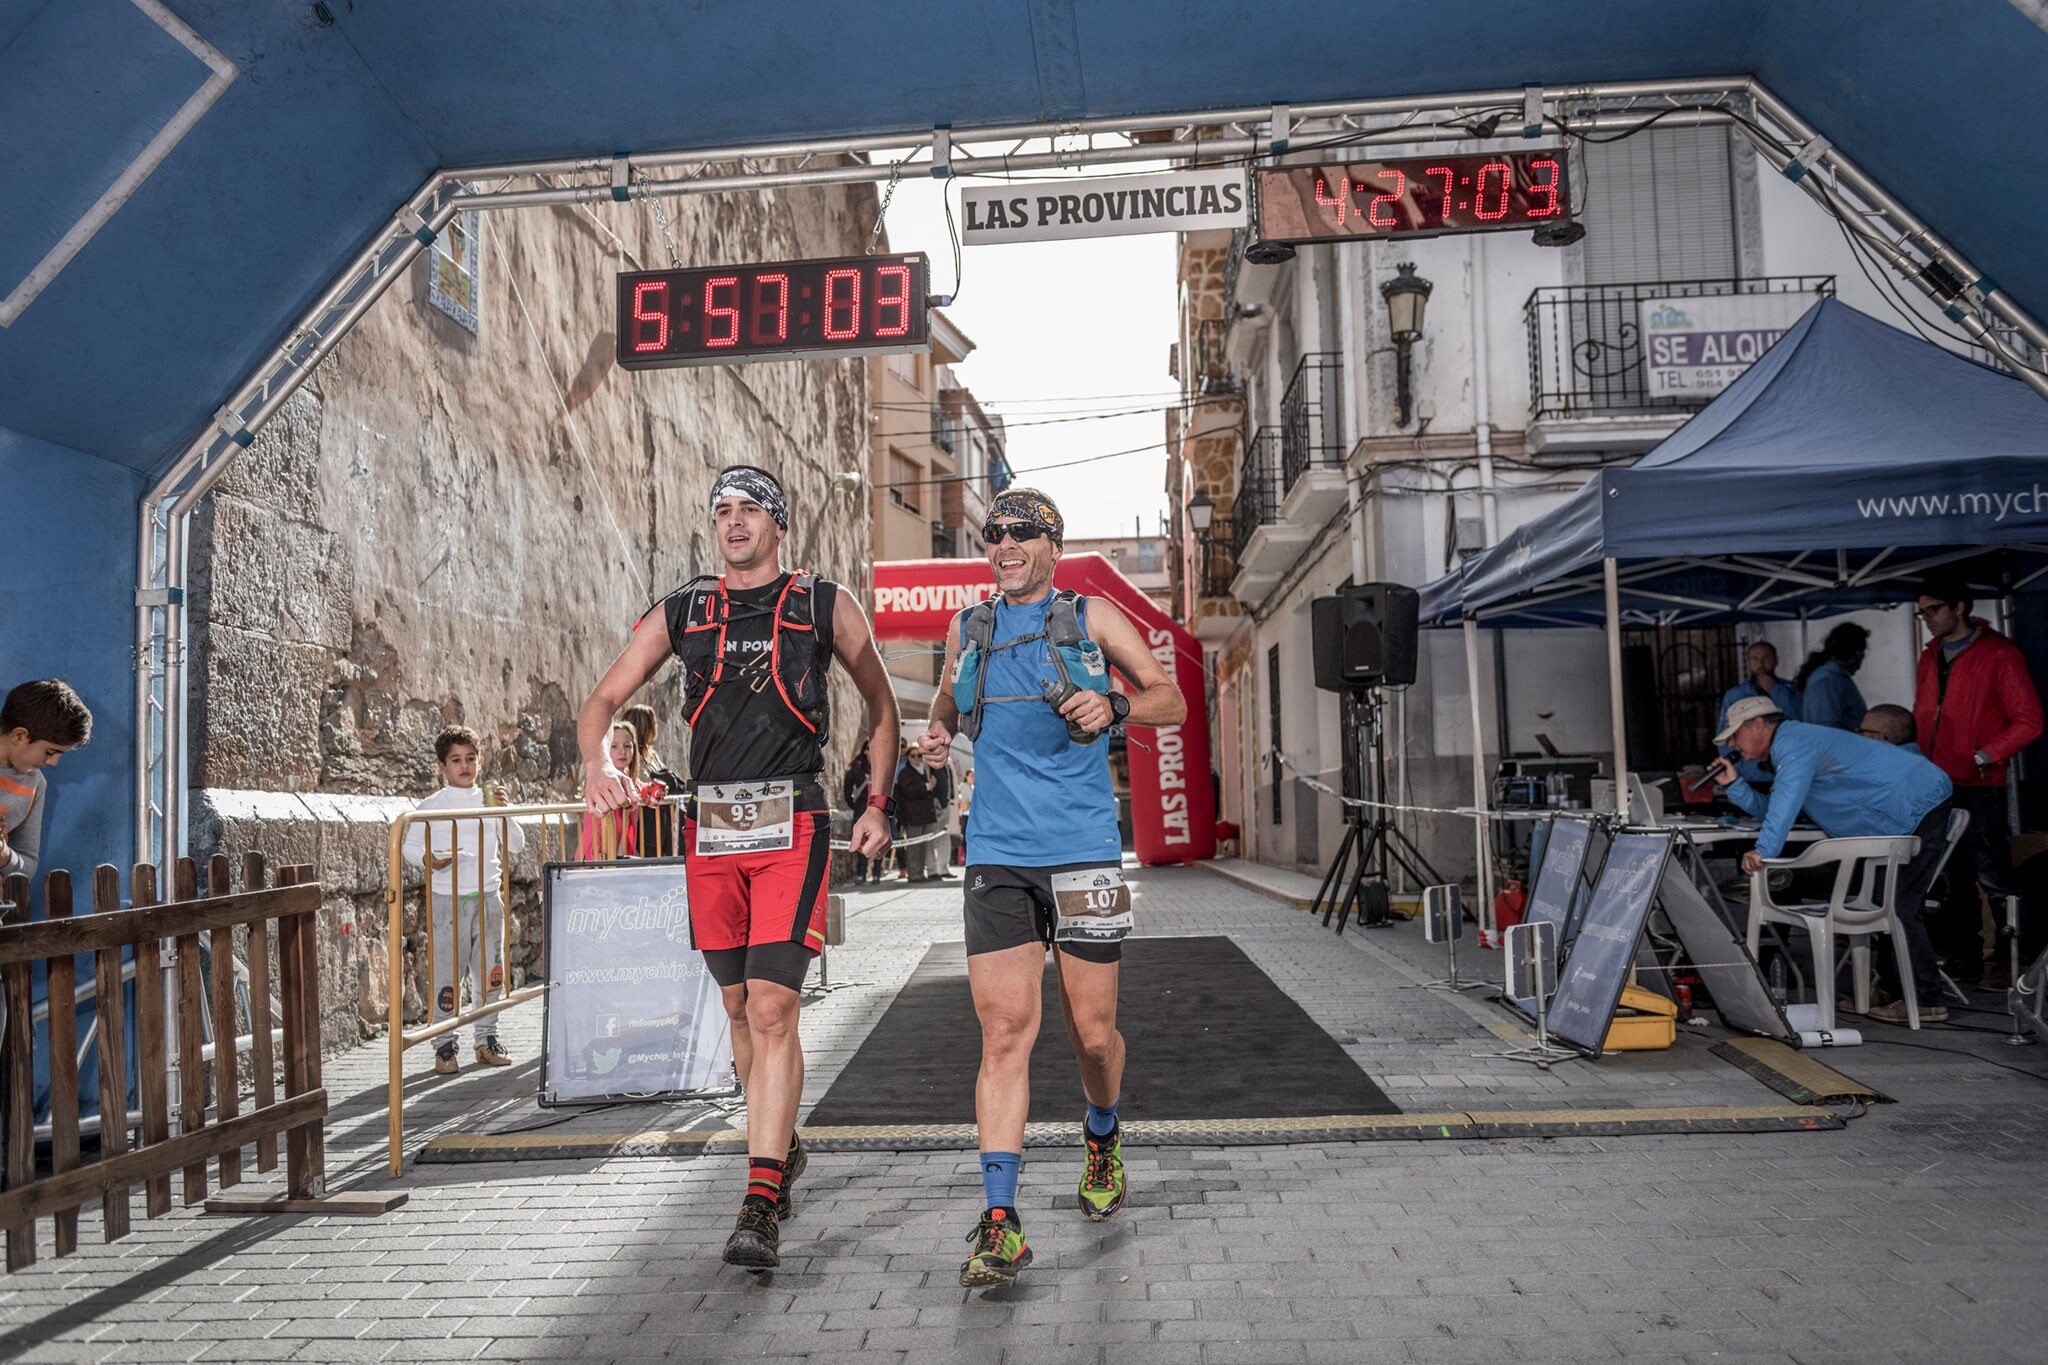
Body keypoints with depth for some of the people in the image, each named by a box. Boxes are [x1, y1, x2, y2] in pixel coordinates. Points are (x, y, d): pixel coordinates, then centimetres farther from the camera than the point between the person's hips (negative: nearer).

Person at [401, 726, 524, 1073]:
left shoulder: (490, 800, 9)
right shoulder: (431, 806, 0)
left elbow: (516, 845, 8)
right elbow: (410, 846, 1)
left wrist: (503, 810, -6)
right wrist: (429, 858, -19)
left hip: (488, 897, 3)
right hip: (448, 900, -3)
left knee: (489, 971, 8)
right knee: (447, 973, -3)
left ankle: (486, 1038, 19)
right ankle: (444, 1045, 7)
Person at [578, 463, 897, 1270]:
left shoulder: (824, 606, 5)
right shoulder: (681, 613, 11)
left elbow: (881, 704, 14)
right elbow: (602, 701, 11)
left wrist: (878, 804, 6)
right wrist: (599, 764, -11)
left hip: (793, 825, -3)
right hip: (710, 826, 4)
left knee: (773, 1008, -12)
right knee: (741, 1008, 13)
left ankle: (760, 1208, -9)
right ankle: (782, 1150, 35)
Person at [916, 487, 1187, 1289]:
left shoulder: (1093, 619, 5)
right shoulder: (968, 629, 12)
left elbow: (1172, 703, 6)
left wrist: (1114, 705, -14)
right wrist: (937, 731, 7)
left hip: (1083, 853, -1)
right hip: (997, 856, 1)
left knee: (1092, 1033, 8)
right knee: (1005, 1033, -9)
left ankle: (1102, 1140, 39)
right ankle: (999, 1223, -6)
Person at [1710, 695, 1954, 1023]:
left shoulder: (1795, 743, -17)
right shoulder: (1793, 743, 17)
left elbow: (1787, 799, -34)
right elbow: (1774, 809, 16)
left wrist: (1764, 850, -43)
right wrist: (1733, 785, 6)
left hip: (1919, 808, -11)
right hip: (1913, 812, 11)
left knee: (1901, 908, -10)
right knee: (1896, 905, 14)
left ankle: (1928, 1001, -5)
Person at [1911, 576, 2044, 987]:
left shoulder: (1998, 654, -6)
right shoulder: (1929, 659, 15)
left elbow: (2028, 720, -10)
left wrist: (1984, 757, -16)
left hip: (1979, 787, -7)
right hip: (1937, 785, 7)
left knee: (1992, 876, -4)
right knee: (1955, 876, 12)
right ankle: (1964, 954, 19)